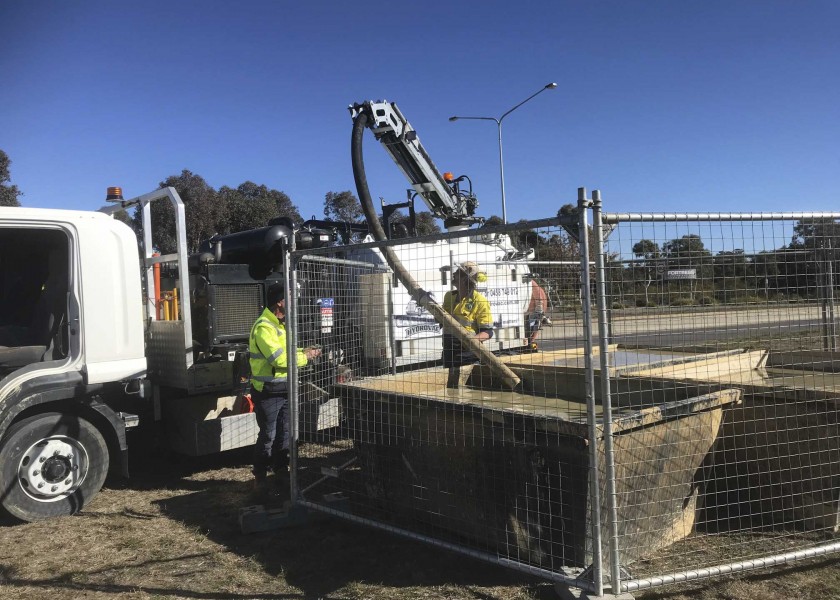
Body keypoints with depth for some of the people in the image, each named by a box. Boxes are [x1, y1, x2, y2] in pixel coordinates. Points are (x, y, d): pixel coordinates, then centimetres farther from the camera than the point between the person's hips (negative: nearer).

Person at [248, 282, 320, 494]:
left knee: (284, 434, 15)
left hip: (284, 389, 9)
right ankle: (260, 478, 13)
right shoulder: (263, 327, -21)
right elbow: (280, 359, -27)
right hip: (268, 392, -9)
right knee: (268, 436, 0)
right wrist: (305, 357, -15)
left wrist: (304, 352, 6)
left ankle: (281, 472, 26)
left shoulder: (280, 324, 12)